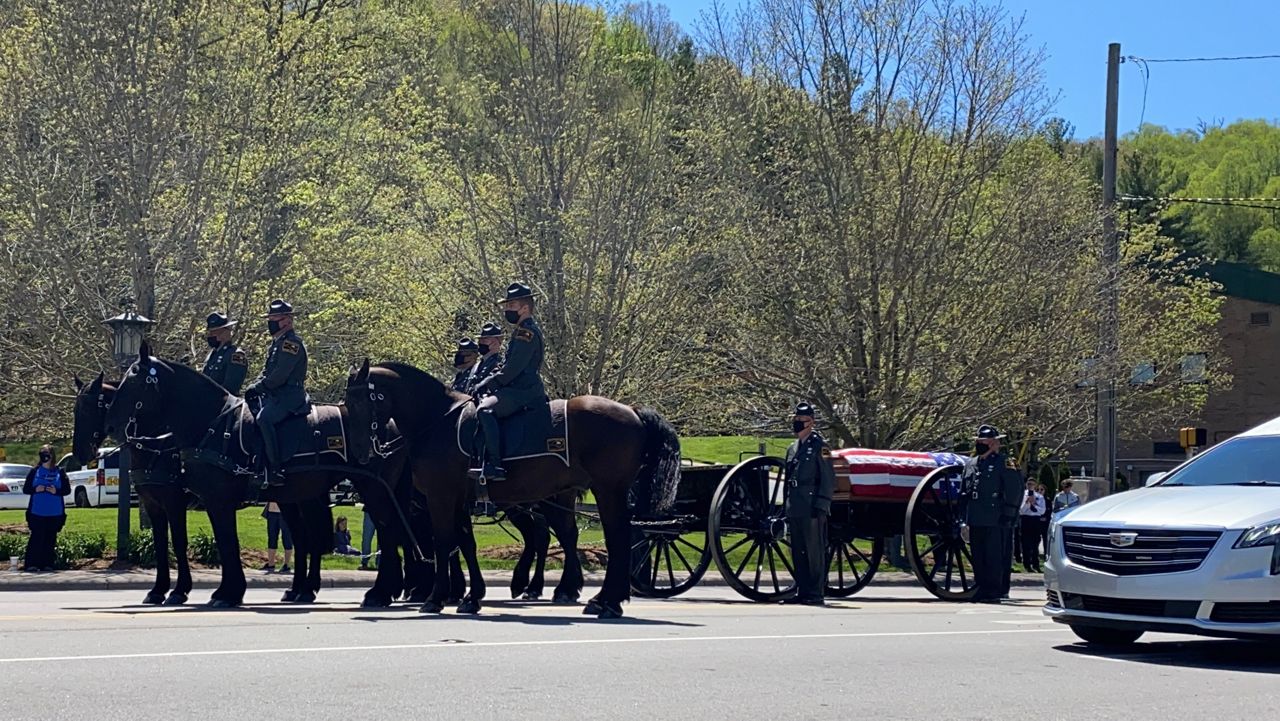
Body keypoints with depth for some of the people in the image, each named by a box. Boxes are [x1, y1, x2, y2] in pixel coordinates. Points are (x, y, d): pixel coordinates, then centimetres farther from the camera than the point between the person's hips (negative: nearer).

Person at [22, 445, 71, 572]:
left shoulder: (60, 472, 6)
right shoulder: (34, 471, 6)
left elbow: (67, 489, 6)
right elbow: (25, 489, 5)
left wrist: (56, 491, -13)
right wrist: (35, 489, -14)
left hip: (55, 513, 2)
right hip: (37, 513, -1)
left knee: (50, 539, 5)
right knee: (36, 538, -7)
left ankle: (47, 565, 11)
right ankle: (31, 565, -7)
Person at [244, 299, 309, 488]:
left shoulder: (291, 343, -11)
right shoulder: (277, 343, 22)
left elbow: (279, 376, -20)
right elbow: (267, 371, 22)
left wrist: (257, 387, -14)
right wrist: (253, 387, 4)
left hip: (289, 396, -11)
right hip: (274, 395, 11)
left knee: (263, 419, -31)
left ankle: (276, 471, -31)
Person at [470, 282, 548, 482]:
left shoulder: (527, 332, -12)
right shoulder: (522, 331, 22)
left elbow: (512, 369, -19)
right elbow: (508, 367, 23)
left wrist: (488, 384, -12)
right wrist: (489, 384, 10)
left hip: (523, 390, -12)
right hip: (518, 389, 12)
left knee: (485, 410, -29)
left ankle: (494, 466, -36)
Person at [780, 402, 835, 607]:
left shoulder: (819, 445, -4)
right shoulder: (792, 448, 19)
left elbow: (828, 479, -9)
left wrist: (820, 505, -16)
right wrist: (787, 507, 18)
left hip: (812, 510, -8)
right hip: (795, 510, 8)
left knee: (814, 551, -5)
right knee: (798, 553, 9)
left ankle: (816, 593, -2)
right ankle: (802, 592, 14)